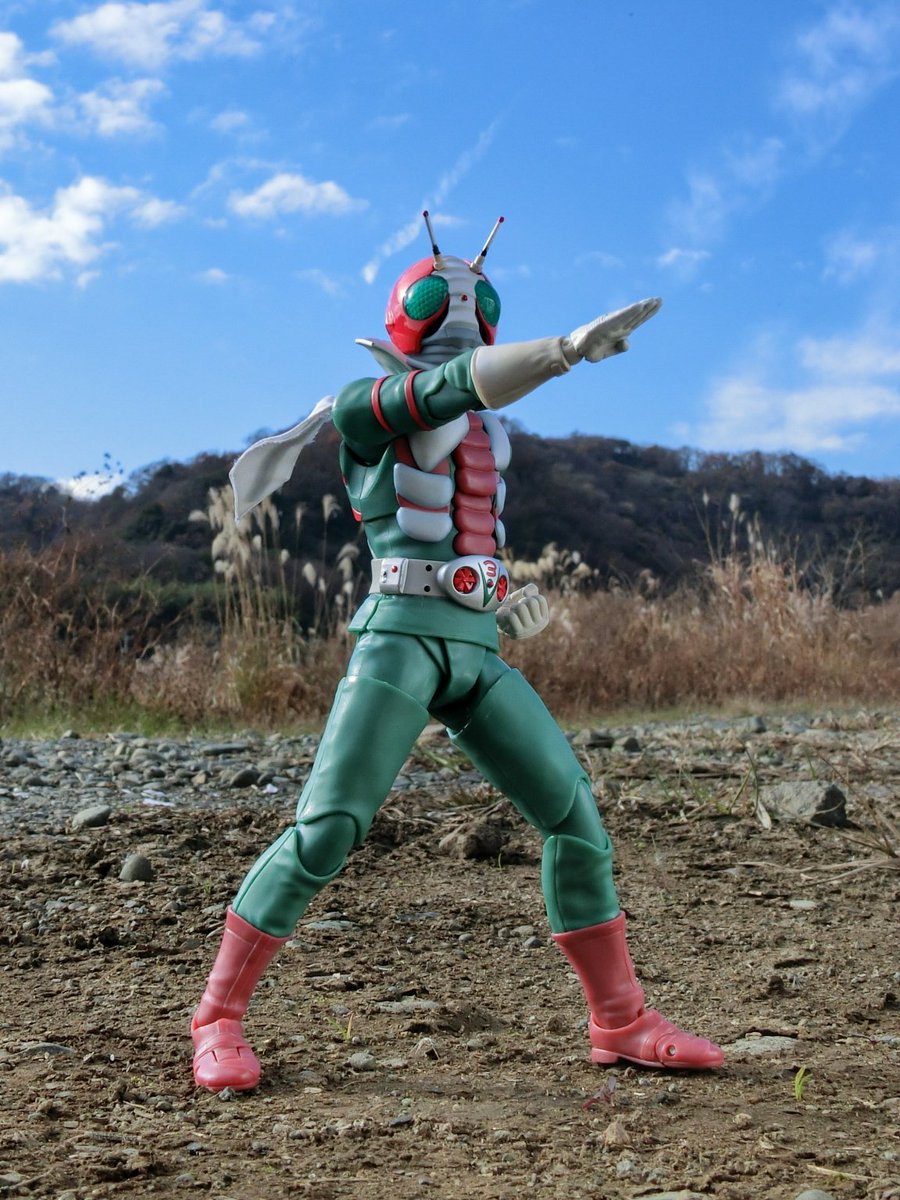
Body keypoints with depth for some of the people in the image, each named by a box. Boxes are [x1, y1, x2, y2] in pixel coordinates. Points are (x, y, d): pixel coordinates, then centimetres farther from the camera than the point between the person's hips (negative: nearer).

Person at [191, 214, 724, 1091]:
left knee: (572, 813, 0)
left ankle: (620, 1023, 9)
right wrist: (569, 347, -31)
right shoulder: (364, 408, 3)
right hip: (398, 638, -6)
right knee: (327, 828, -13)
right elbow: (467, 382, -17)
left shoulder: (485, 435, 23)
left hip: (478, 653, 6)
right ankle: (217, 1019, 0)